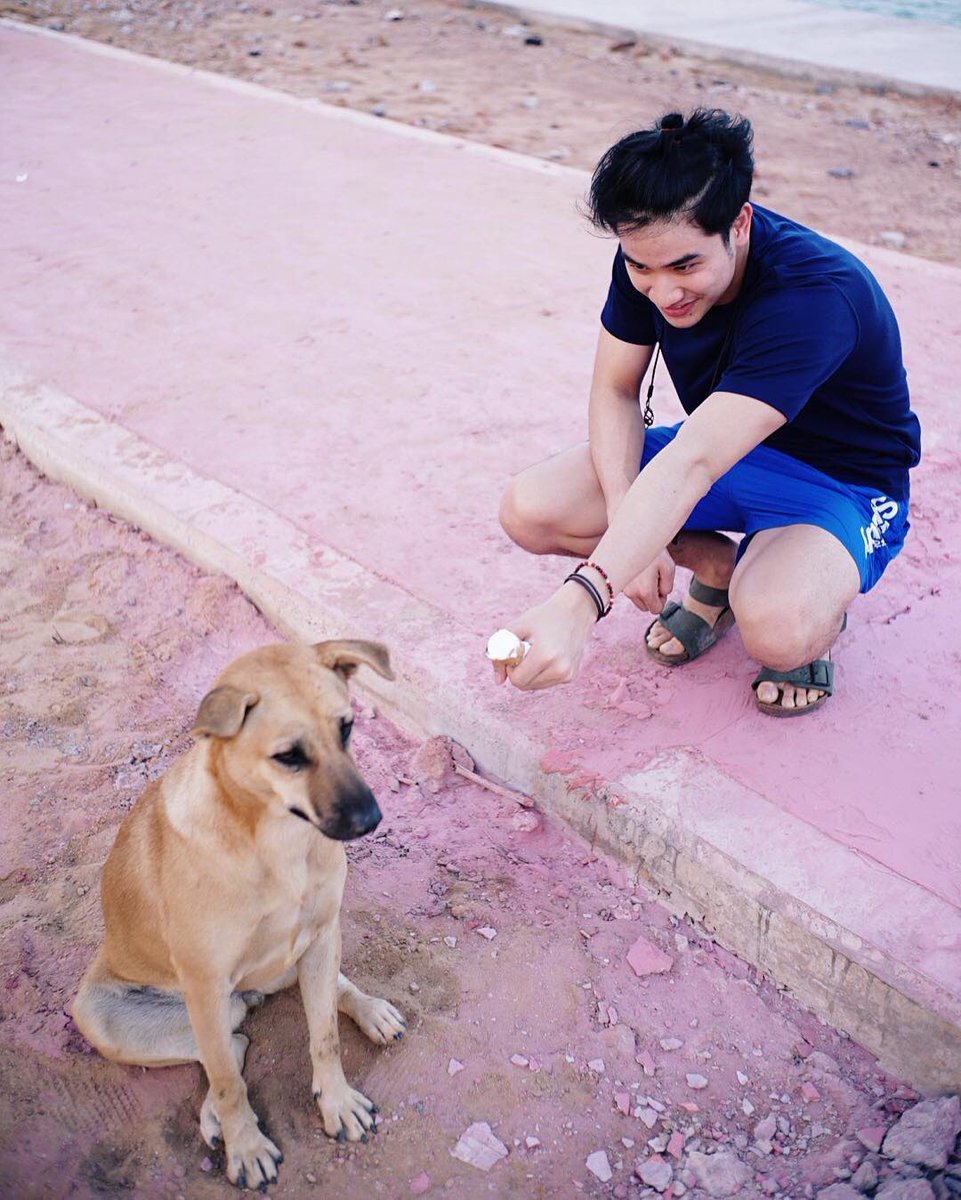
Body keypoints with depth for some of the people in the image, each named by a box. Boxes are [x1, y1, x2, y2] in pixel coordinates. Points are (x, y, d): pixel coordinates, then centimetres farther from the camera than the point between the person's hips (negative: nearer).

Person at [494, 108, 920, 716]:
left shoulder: (814, 295, -35)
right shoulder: (651, 257, -15)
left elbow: (691, 466, -45)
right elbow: (615, 392, -8)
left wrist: (580, 603, -53)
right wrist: (629, 527, -24)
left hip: (839, 485, -6)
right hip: (719, 448, 6)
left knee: (776, 631, -39)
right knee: (528, 510, -15)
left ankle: (816, 603, 0)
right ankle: (723, 563, 3)